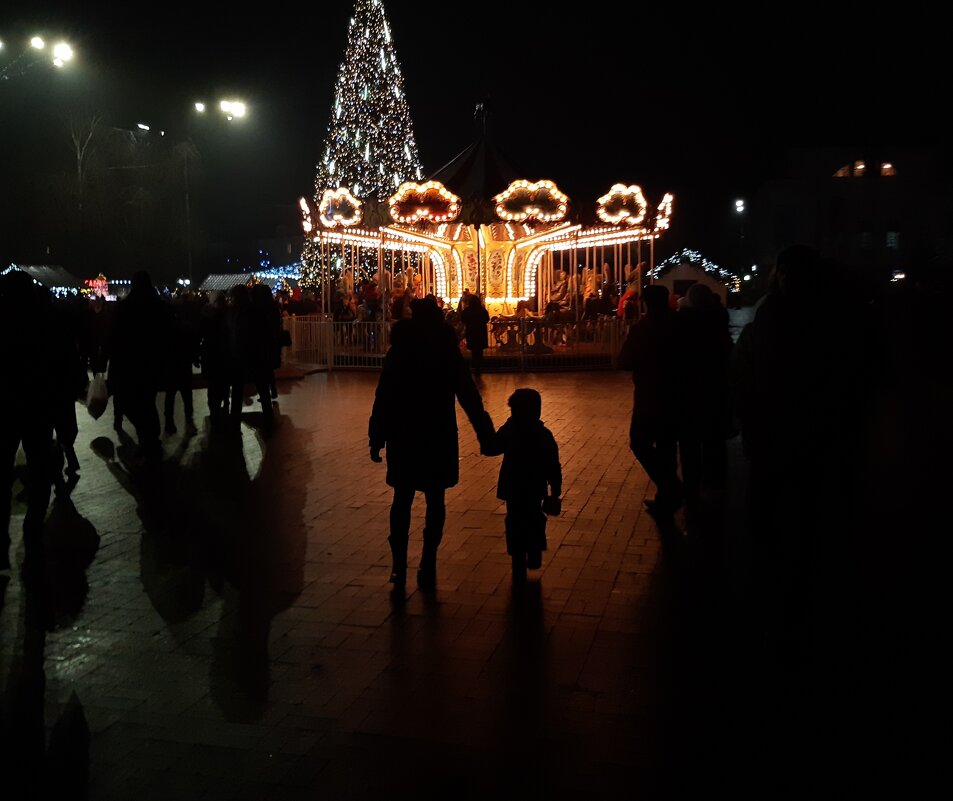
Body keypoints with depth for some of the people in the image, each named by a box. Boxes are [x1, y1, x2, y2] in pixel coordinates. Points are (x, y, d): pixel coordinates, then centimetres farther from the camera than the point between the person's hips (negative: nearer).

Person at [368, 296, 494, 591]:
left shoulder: (397, 354, -4)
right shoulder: (449, 354, -4)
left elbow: (383, 399, -5)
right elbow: (469, 396, -4)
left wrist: (377, 439, 0)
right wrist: (485, 432, -1)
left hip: (404, 437, 1)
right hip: (440, 437, 0)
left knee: (402, 499, 11)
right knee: (435, 501, 9)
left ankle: (399, 566, 7)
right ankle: (427, 566, 9)